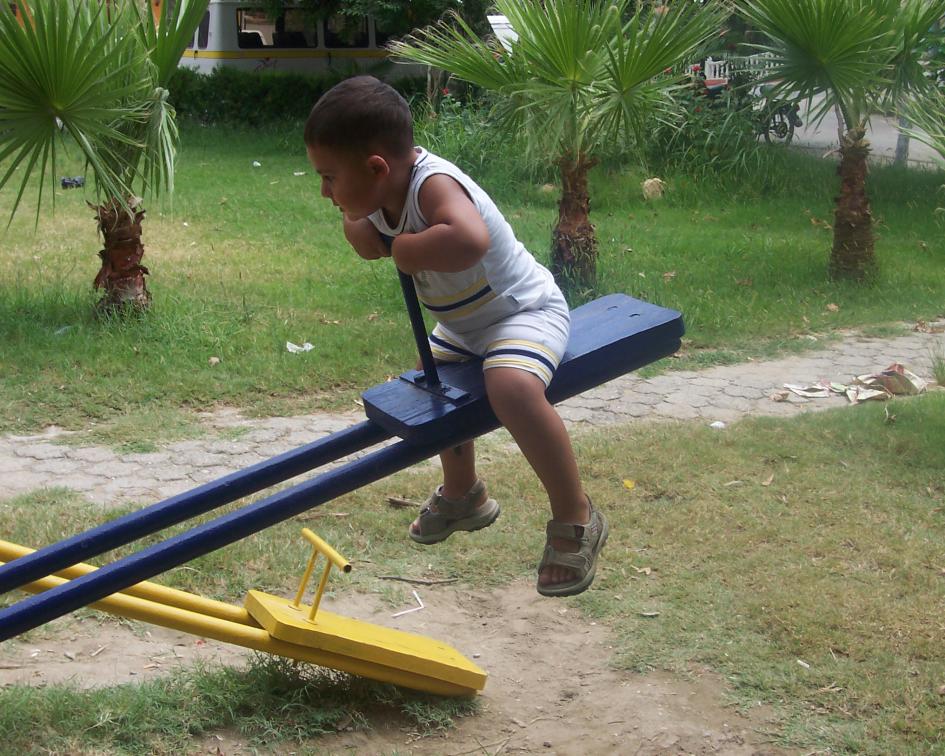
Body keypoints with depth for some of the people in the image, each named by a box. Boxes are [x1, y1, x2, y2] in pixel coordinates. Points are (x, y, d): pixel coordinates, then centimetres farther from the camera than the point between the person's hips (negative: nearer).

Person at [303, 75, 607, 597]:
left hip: (527, 311, -10)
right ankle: (463, 495, 48)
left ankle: (575, 517, -20)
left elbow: (469, 241, -55)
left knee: (510, 386, -36)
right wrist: (357, 221, -12)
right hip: (465, 326, 10)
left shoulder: (433, 184, -33)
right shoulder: (388, 193, -6)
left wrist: (404, 250, -37)